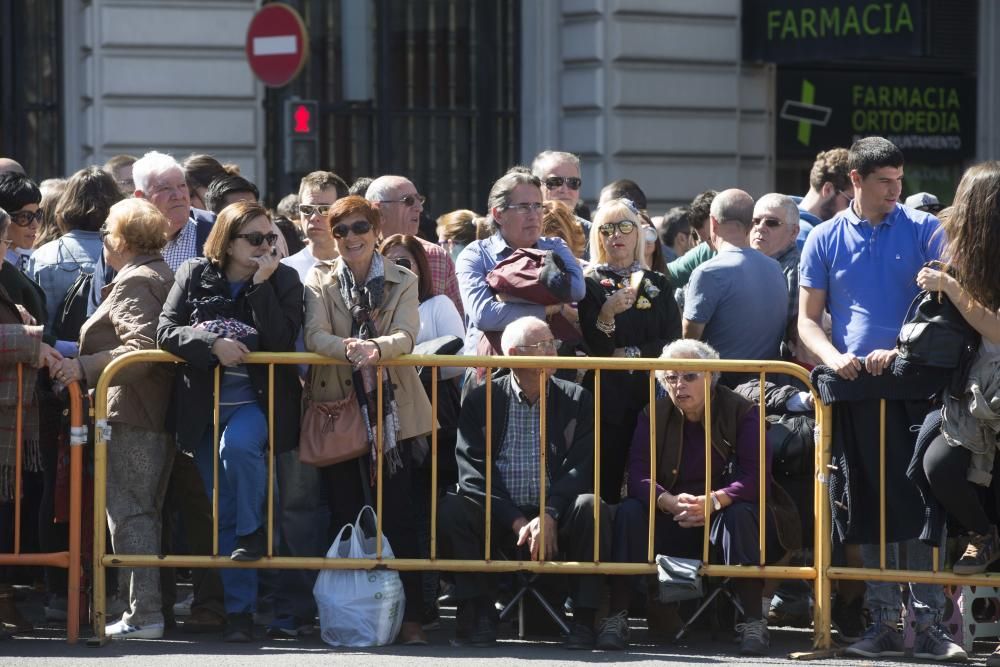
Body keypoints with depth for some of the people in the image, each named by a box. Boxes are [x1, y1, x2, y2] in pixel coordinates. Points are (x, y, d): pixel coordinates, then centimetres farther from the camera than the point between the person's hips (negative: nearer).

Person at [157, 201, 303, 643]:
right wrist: (213, 344, -19)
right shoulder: (194, 276, 2)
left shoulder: (283, 281, -1)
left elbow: (282, 341, -13)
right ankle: (239, 609, 11)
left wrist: (261, 286, -18)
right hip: (205, 403, 2)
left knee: (238, 445, -37)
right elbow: (166, 332, -5)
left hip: (257, 399, -2)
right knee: (223, 511, 4)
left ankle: (253, 531, -13)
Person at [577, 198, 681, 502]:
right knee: (607, 485, -8)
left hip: (651, 397, 2)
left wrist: (629, 354, -5)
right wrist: (607, 313, -21)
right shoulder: (589, 284, 4)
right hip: (608, 400, -2)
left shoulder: (658, 285, 13)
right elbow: (592, 349, -5)